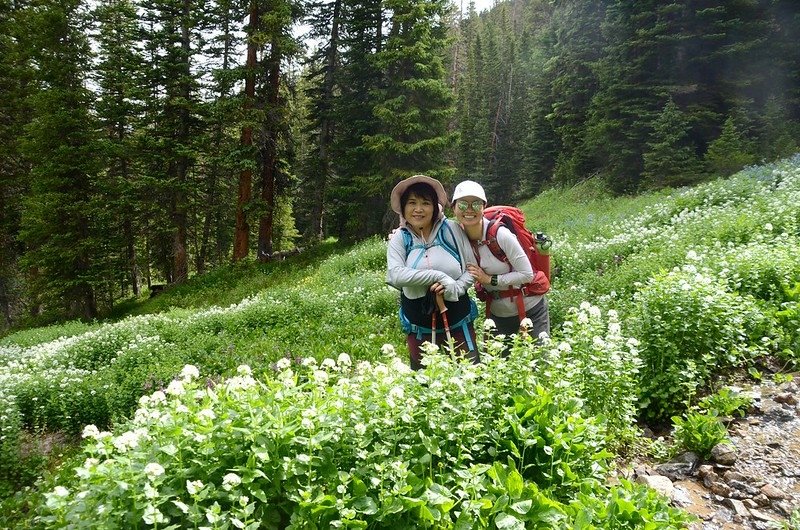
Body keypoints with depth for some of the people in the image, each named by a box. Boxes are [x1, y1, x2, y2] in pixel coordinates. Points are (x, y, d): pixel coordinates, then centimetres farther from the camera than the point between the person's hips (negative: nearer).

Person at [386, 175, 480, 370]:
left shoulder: (451, 230, -4)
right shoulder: (400, 238, -4)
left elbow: (472, 267, -2)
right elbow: (395, 275, -19)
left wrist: (456, 288, -20)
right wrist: (439, 276, -23)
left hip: (458, 322, 0)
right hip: (419, 327, 0)